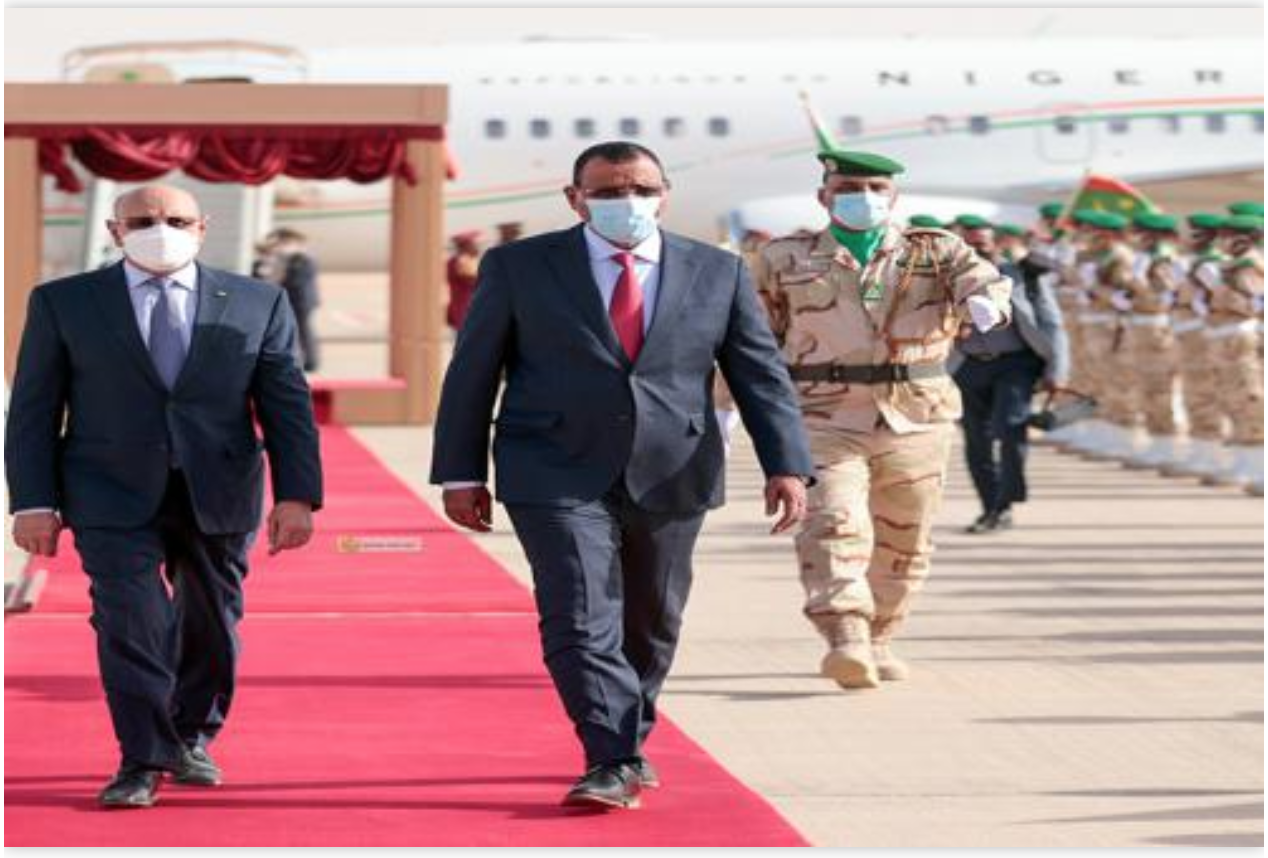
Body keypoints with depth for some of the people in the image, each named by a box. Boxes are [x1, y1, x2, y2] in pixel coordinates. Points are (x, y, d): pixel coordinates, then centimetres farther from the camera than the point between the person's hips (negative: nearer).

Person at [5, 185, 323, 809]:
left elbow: (287, 406, 3)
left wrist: (297, 495, -6)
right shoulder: (63, 303, 2)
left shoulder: (256, 304, 4)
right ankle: (142, 762, -6)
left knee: (210, 622, 10)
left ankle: (192, 738, 30)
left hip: (219, 496, 2)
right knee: (130, 624, -11)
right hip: (115, 497, -2)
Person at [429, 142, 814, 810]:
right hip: (560, 475, -3)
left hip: (671, 477, 3)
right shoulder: (518, 267, 0)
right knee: (581, 620, -14)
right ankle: (612, 763, -14)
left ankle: (629, 742, 31)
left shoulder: (717, 272, 4)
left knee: (651, 624, 12)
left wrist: (787, 466, -8)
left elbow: (761, 376, 3)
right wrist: (461, 474, -1)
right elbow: (471, 373, 2)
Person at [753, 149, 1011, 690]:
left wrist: (984, 301, -36)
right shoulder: (785, 260, 10)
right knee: (834, 526, -20)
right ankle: (845, 639, -32)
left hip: (915, 423, 2)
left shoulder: (935, 252, 7)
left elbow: (980, 278, -12)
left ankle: (877, 640, 28)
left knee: (903, 542, 10)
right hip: (824, 423, -2)